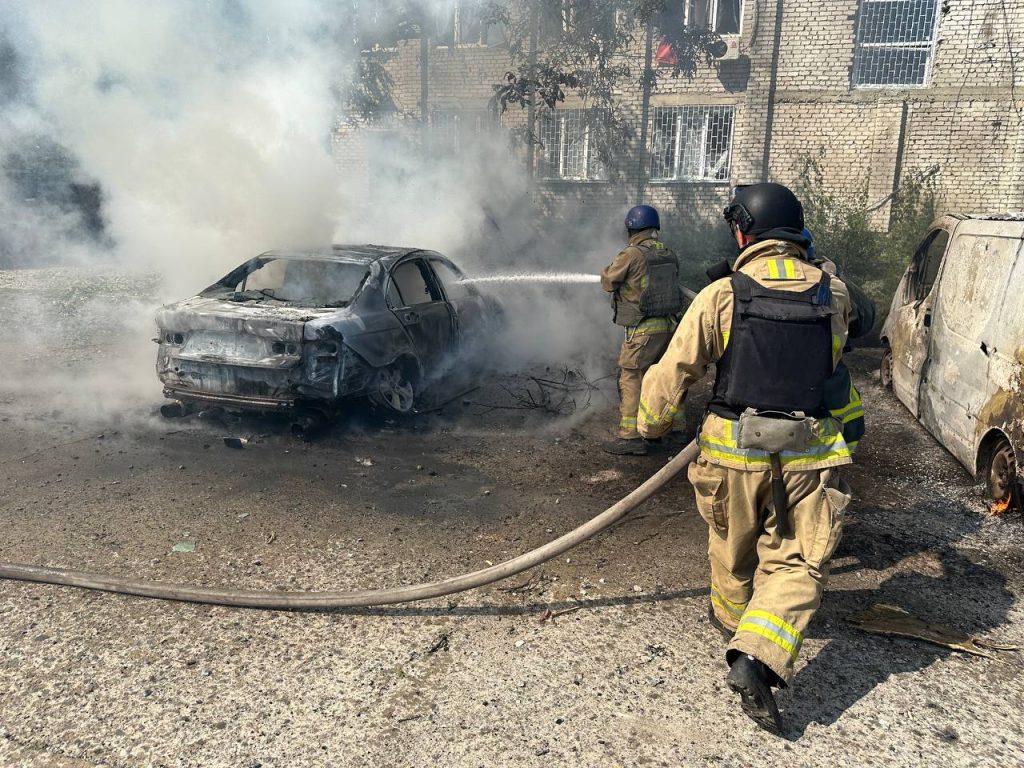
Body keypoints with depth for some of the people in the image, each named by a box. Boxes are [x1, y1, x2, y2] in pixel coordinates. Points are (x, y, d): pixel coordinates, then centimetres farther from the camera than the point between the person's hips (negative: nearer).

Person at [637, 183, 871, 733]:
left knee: (732, 546, 22)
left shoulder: (721, 295, -10)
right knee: (798, 563, 7)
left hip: (736, 449, 0)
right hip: (811, 452, 1)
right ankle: (757, 657, -9)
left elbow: (673, 372, -8)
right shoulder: (834, 294, 0)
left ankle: (731, 615, 45)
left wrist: (652, 423, 8)